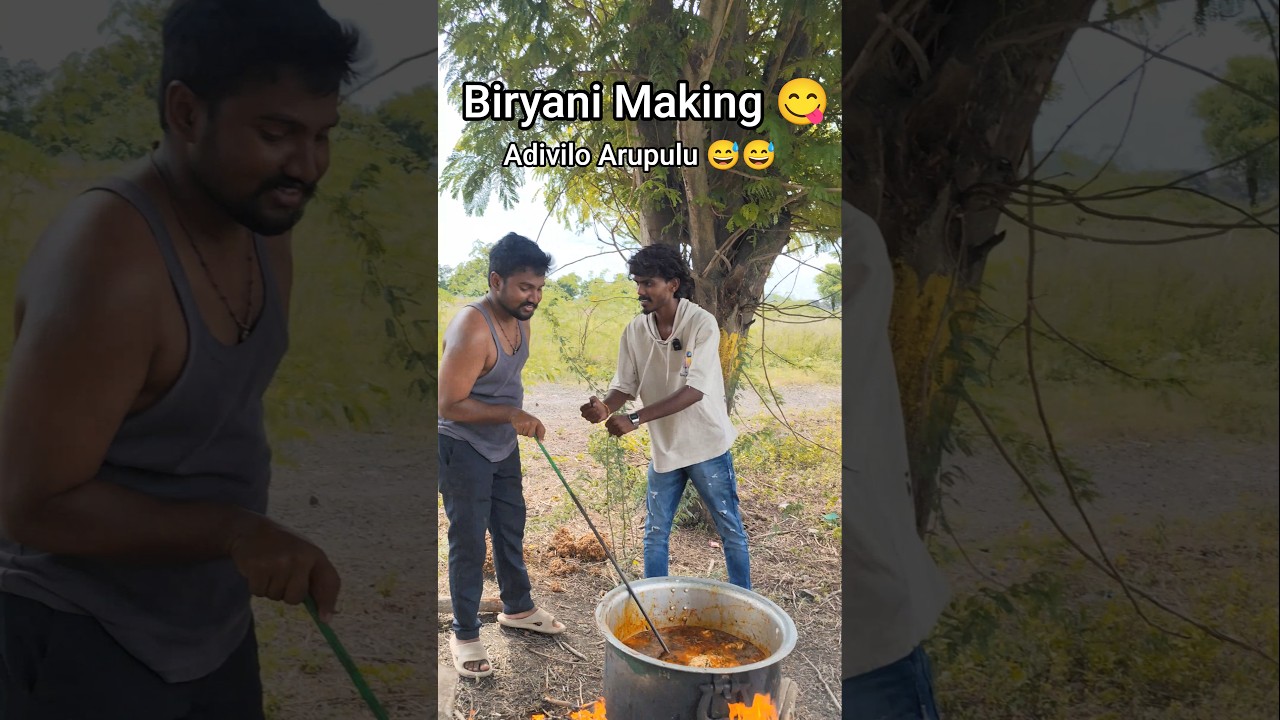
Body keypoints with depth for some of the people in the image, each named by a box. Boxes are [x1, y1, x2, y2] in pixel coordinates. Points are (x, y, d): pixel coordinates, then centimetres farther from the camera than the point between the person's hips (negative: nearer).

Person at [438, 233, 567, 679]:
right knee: (469, 543, 2)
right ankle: (465, 634, 20)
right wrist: (510, 414, -33)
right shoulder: (471, 329, -27)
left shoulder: (520, 322, 0)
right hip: (464, 450, -8)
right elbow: (449, 405, -27)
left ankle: (517, 608, 39)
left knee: (511, 531, 20)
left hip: (503, 448, 8)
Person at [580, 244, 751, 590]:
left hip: (706, 444, -4)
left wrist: (634, 420, -32)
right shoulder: (634, 331, -4)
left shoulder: (701, 323, -19)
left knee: (730, 530, 10)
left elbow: (695, 390, -26)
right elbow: (625, 385, -1)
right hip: (663, 446, 4)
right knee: (655, 533, 13)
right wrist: (605, 407, -26)